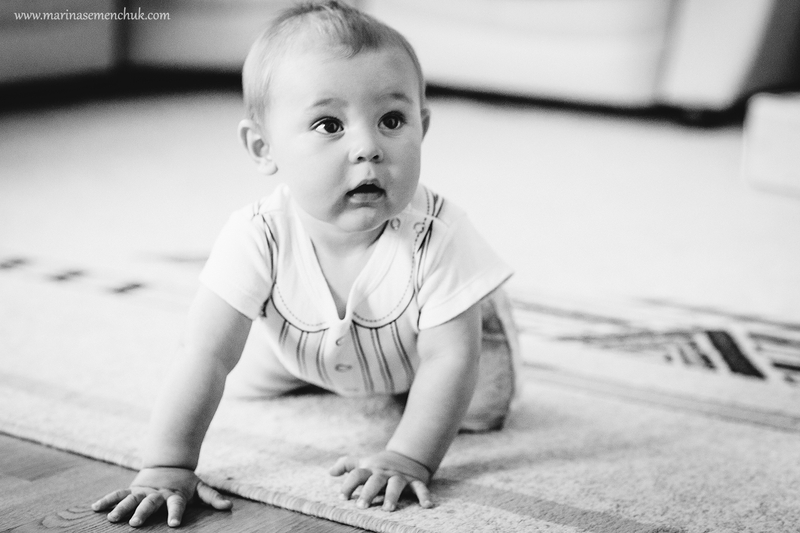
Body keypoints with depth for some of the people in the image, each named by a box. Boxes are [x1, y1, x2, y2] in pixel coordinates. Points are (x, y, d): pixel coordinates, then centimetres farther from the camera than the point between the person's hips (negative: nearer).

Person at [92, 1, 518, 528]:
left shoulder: (437, 234, -43)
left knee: (483, 409, -9)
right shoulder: (258, 237, -40)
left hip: (420, 333, -1)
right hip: (301, 340, 2)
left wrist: (409, 459, -42)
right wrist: (167, 468, -42)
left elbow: (449, 360, -36)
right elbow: (207, 357, -38)